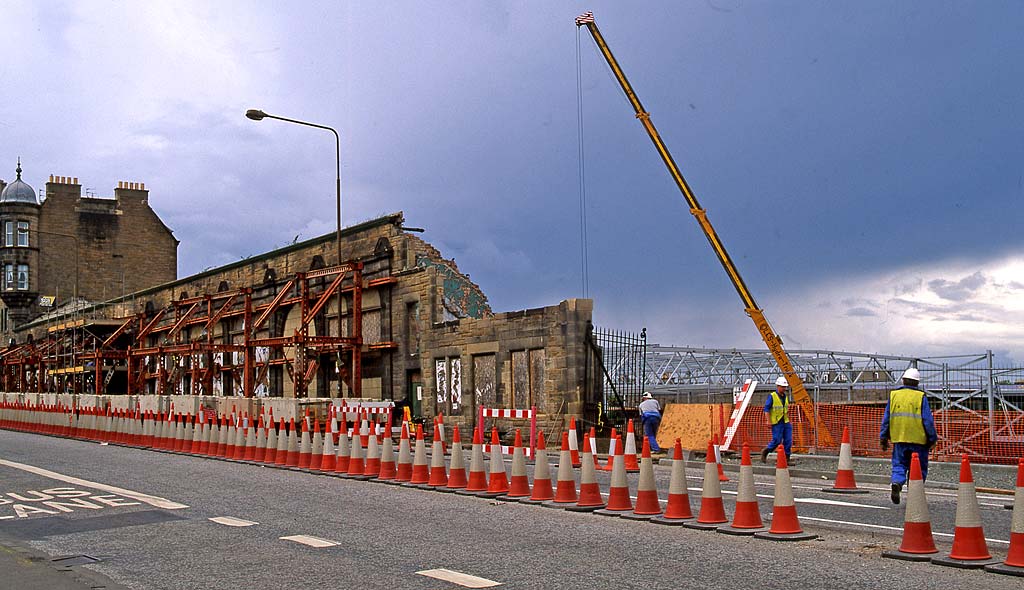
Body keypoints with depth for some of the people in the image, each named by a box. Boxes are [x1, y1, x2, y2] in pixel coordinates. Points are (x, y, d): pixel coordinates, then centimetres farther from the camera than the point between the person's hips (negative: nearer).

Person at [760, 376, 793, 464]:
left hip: (786, 422, 7)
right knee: (776, 441, -7)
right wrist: (769, 421, -16)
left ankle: (787, 458, 6)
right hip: (776, 423, -7)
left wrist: (788, 419, 20)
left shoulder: (785, 396, 13)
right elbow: (766, 409, -10)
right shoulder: (772, 396, -8)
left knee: (788, 440, 0)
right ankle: (764, 452, 15)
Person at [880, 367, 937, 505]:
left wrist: (883, 437, 13)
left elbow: (886, 418, 7)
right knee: (919, 468, 10)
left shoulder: (893, 395, 6)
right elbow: (928, 420, -4)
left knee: (899, 465, 8)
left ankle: (897, 483, -19)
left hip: (899, 438, 2)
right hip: (918, 440, -2)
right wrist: (932, 439, 4)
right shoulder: (921, 397, -2)